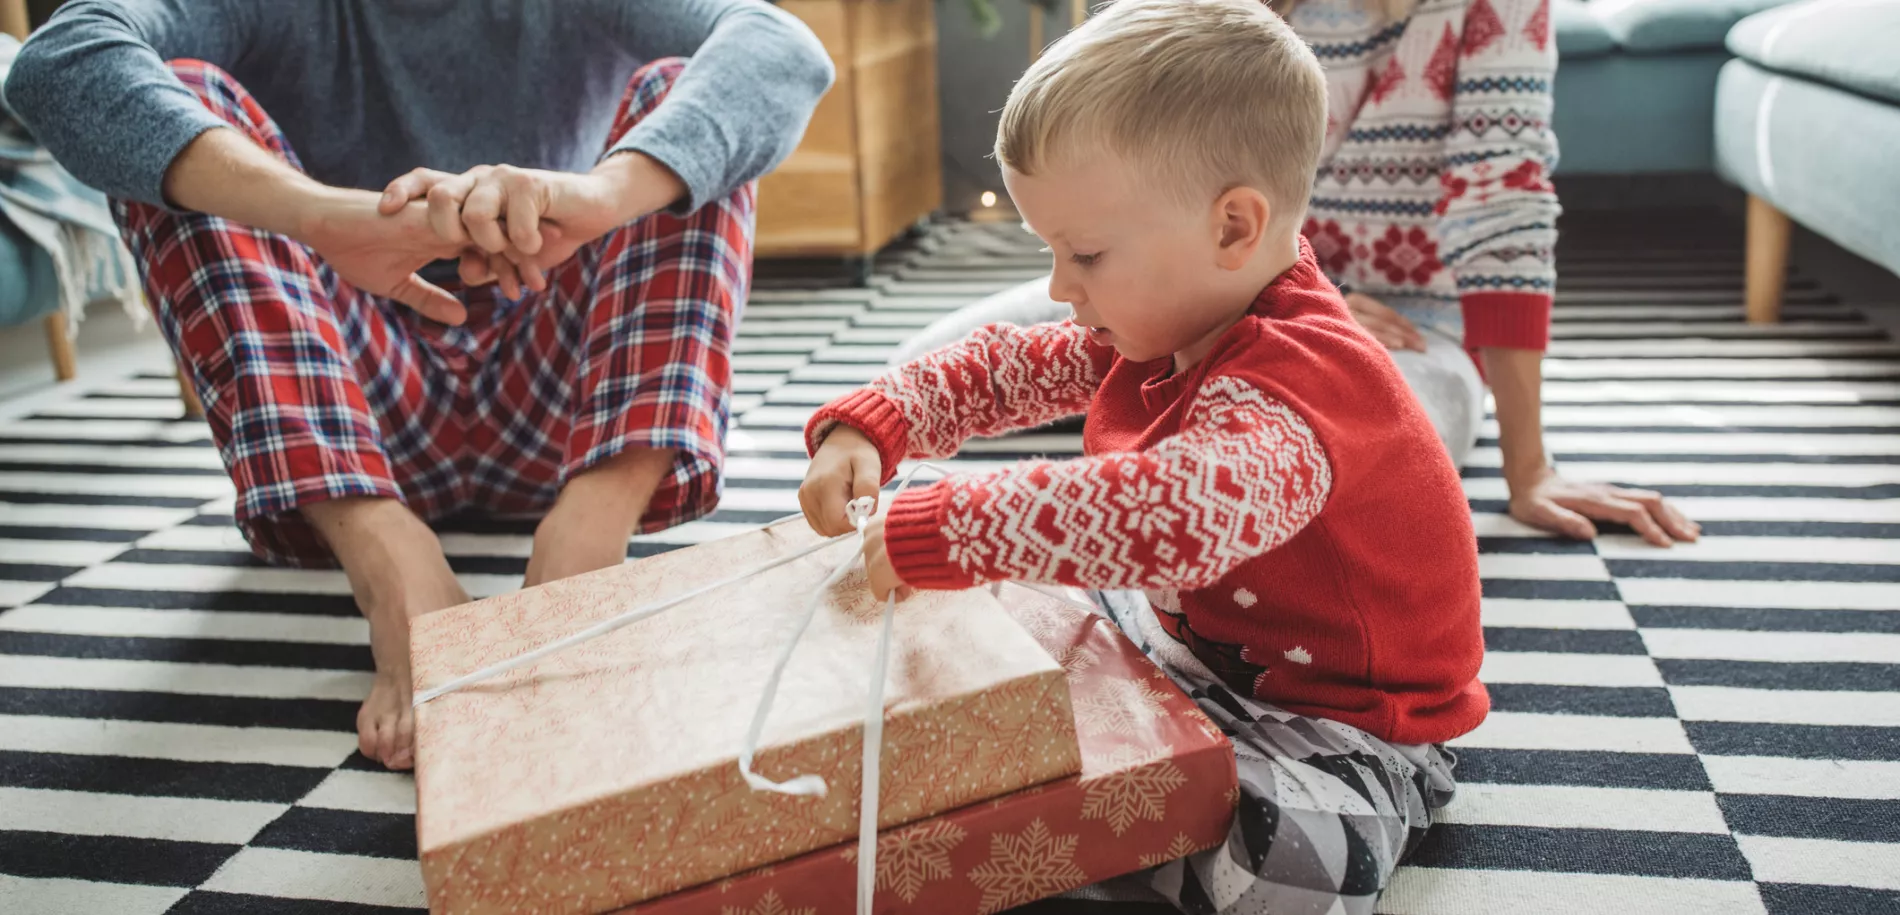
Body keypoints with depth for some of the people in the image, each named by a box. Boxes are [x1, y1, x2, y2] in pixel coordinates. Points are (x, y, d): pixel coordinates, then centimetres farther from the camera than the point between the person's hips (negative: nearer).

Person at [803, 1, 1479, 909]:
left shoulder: (1295, 383, -34)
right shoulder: (1160, 325, -1)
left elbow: (1180, 512, -54)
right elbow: (1008, 366, 7)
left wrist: (939, 528, -48)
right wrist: (868, 424, -10)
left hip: (1345, 726, -8)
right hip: (1206, 646, 9)